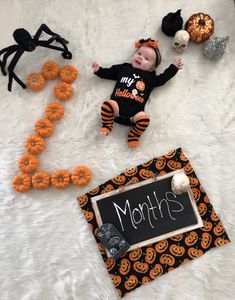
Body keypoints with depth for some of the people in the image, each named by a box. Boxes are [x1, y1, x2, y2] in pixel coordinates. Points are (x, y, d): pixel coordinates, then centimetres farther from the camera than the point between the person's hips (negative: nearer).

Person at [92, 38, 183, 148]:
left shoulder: (150, 77, 22)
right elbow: (109, 73, 28)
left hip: (135, 111, 0)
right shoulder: (123, 68, 23)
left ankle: (133, 137, -3)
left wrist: (173, 67, 23)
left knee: (144, 119, -28)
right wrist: (98, 70, 17)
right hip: (117, 105, 0)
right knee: (107, 105, -31)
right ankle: (106, 126, -6)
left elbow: (162, 79, 20)